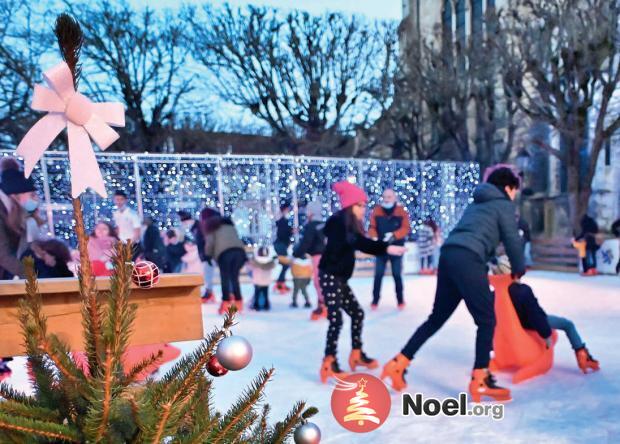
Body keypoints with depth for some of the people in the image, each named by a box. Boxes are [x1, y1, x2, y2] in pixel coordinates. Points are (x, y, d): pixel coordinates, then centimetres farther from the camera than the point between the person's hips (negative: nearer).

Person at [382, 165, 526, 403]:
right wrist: (519, 269, 23)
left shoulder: (477, 203, 31)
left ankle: (398, 364, 14)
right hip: (467, 260, -8)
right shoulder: (504, 205, 9)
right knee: (486, 320, 2)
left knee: (437, 318, 15)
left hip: (448, 256, 8)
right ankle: (480, 380, 2)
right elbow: (512, 240, 6)